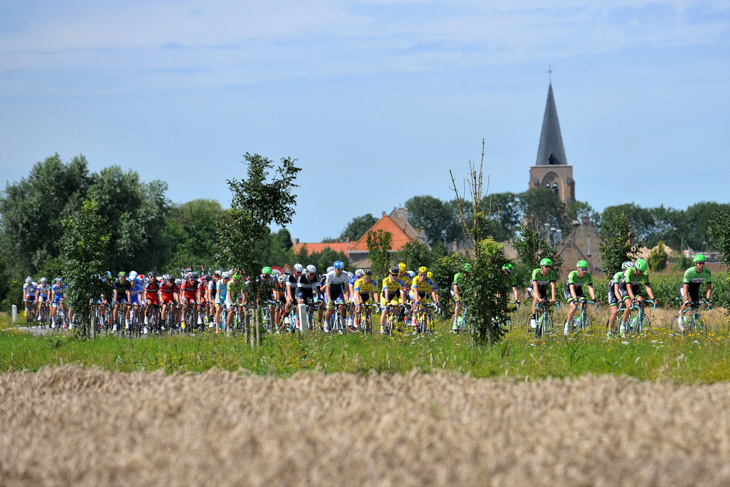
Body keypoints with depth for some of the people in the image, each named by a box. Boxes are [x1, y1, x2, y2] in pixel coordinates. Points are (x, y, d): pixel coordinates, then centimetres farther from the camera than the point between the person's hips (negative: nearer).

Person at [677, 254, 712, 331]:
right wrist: (686, 300, -51)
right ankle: (681, 318, -9)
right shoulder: (689, 272, -34)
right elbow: (686, 288, -37)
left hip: (695, 290, 5)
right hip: (684, 288, -5)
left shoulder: (707, 272, -23)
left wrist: (708, 299, -35)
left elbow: (709, 287, -20)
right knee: (688, 303, -32)